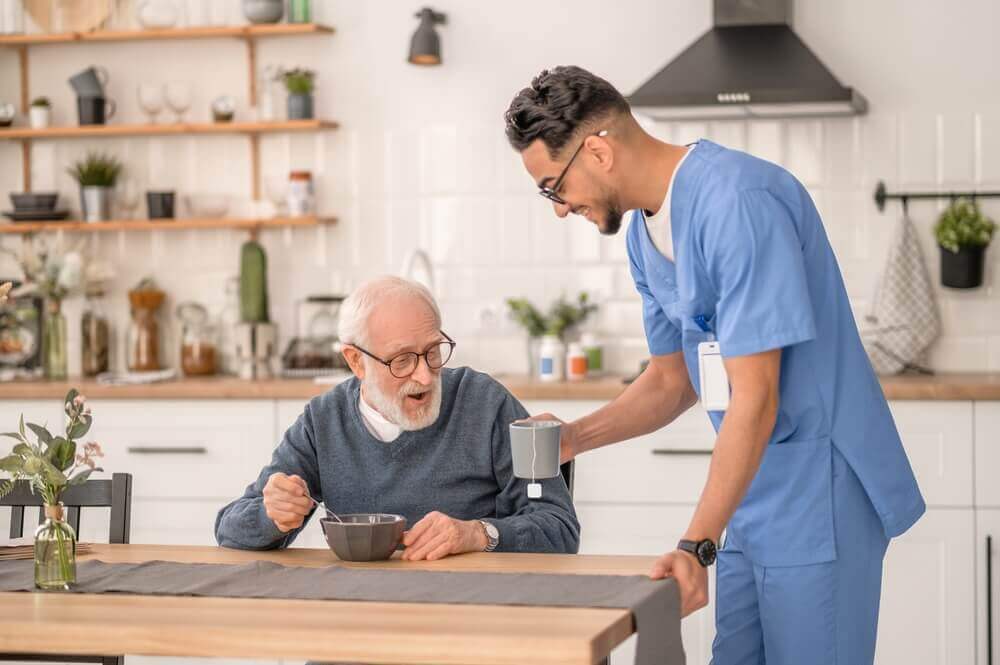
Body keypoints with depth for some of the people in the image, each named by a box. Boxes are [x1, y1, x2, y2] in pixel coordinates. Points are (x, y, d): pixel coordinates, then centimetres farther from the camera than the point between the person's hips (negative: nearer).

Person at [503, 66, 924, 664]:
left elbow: (755, 399, -22)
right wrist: (573, 438, 1)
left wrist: (696, 546, -24)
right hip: (754, 500, 9)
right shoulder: (645, 231, 9)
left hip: (821, 496, -9)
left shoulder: (737, 202, -21)